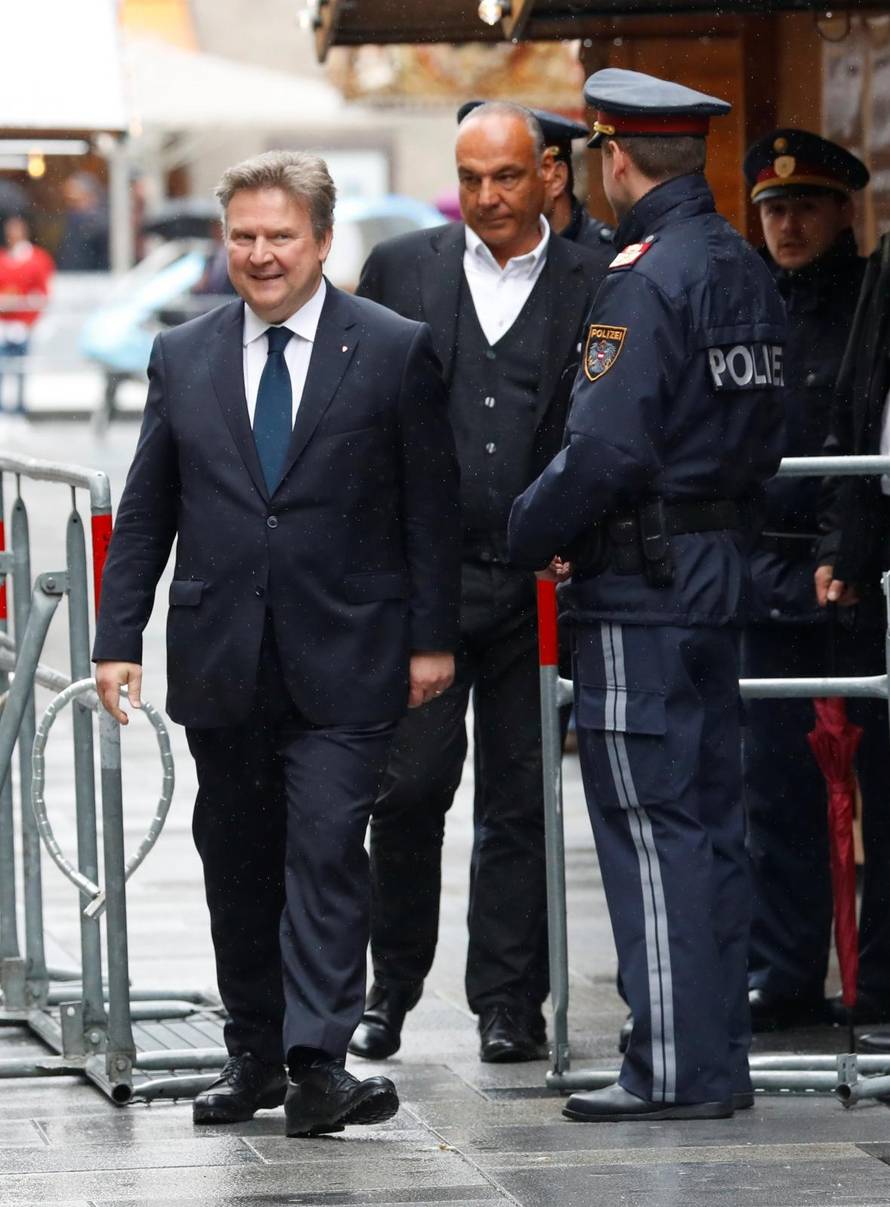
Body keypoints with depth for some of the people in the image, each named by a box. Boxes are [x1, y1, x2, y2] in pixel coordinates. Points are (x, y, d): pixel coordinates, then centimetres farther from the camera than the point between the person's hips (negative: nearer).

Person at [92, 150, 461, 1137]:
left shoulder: (396, 352, 0)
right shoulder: (183, 358, 9)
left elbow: (432, 507, 1)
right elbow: (146, 511, 12)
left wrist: (431, 638, -3)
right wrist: (118, 636, 6)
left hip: (341, 663, -4)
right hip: (220, 664, 4)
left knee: (326, 852, -10)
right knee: (236, 864, 9)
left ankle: (318, 1063, -12)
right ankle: (253, 1053, 19)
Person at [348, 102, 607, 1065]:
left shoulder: (593, 288, 3)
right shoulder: (400, 270, 7)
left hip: (536, 584, 0)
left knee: (518, 800, 5)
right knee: (409, 787, -3)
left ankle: (508, 1003, 13)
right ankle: (391, 988, 13)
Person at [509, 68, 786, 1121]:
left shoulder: (643, 280, -16)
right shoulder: (747, 273, 12)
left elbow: (604, 450, -22)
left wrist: (527, 535, -8)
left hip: (639, 588, -9)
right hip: (719, 568, 9)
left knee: (650, 829, -6)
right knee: (709, 821, 12)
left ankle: (674, 1068, -5)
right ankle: (718, 1058, 16)